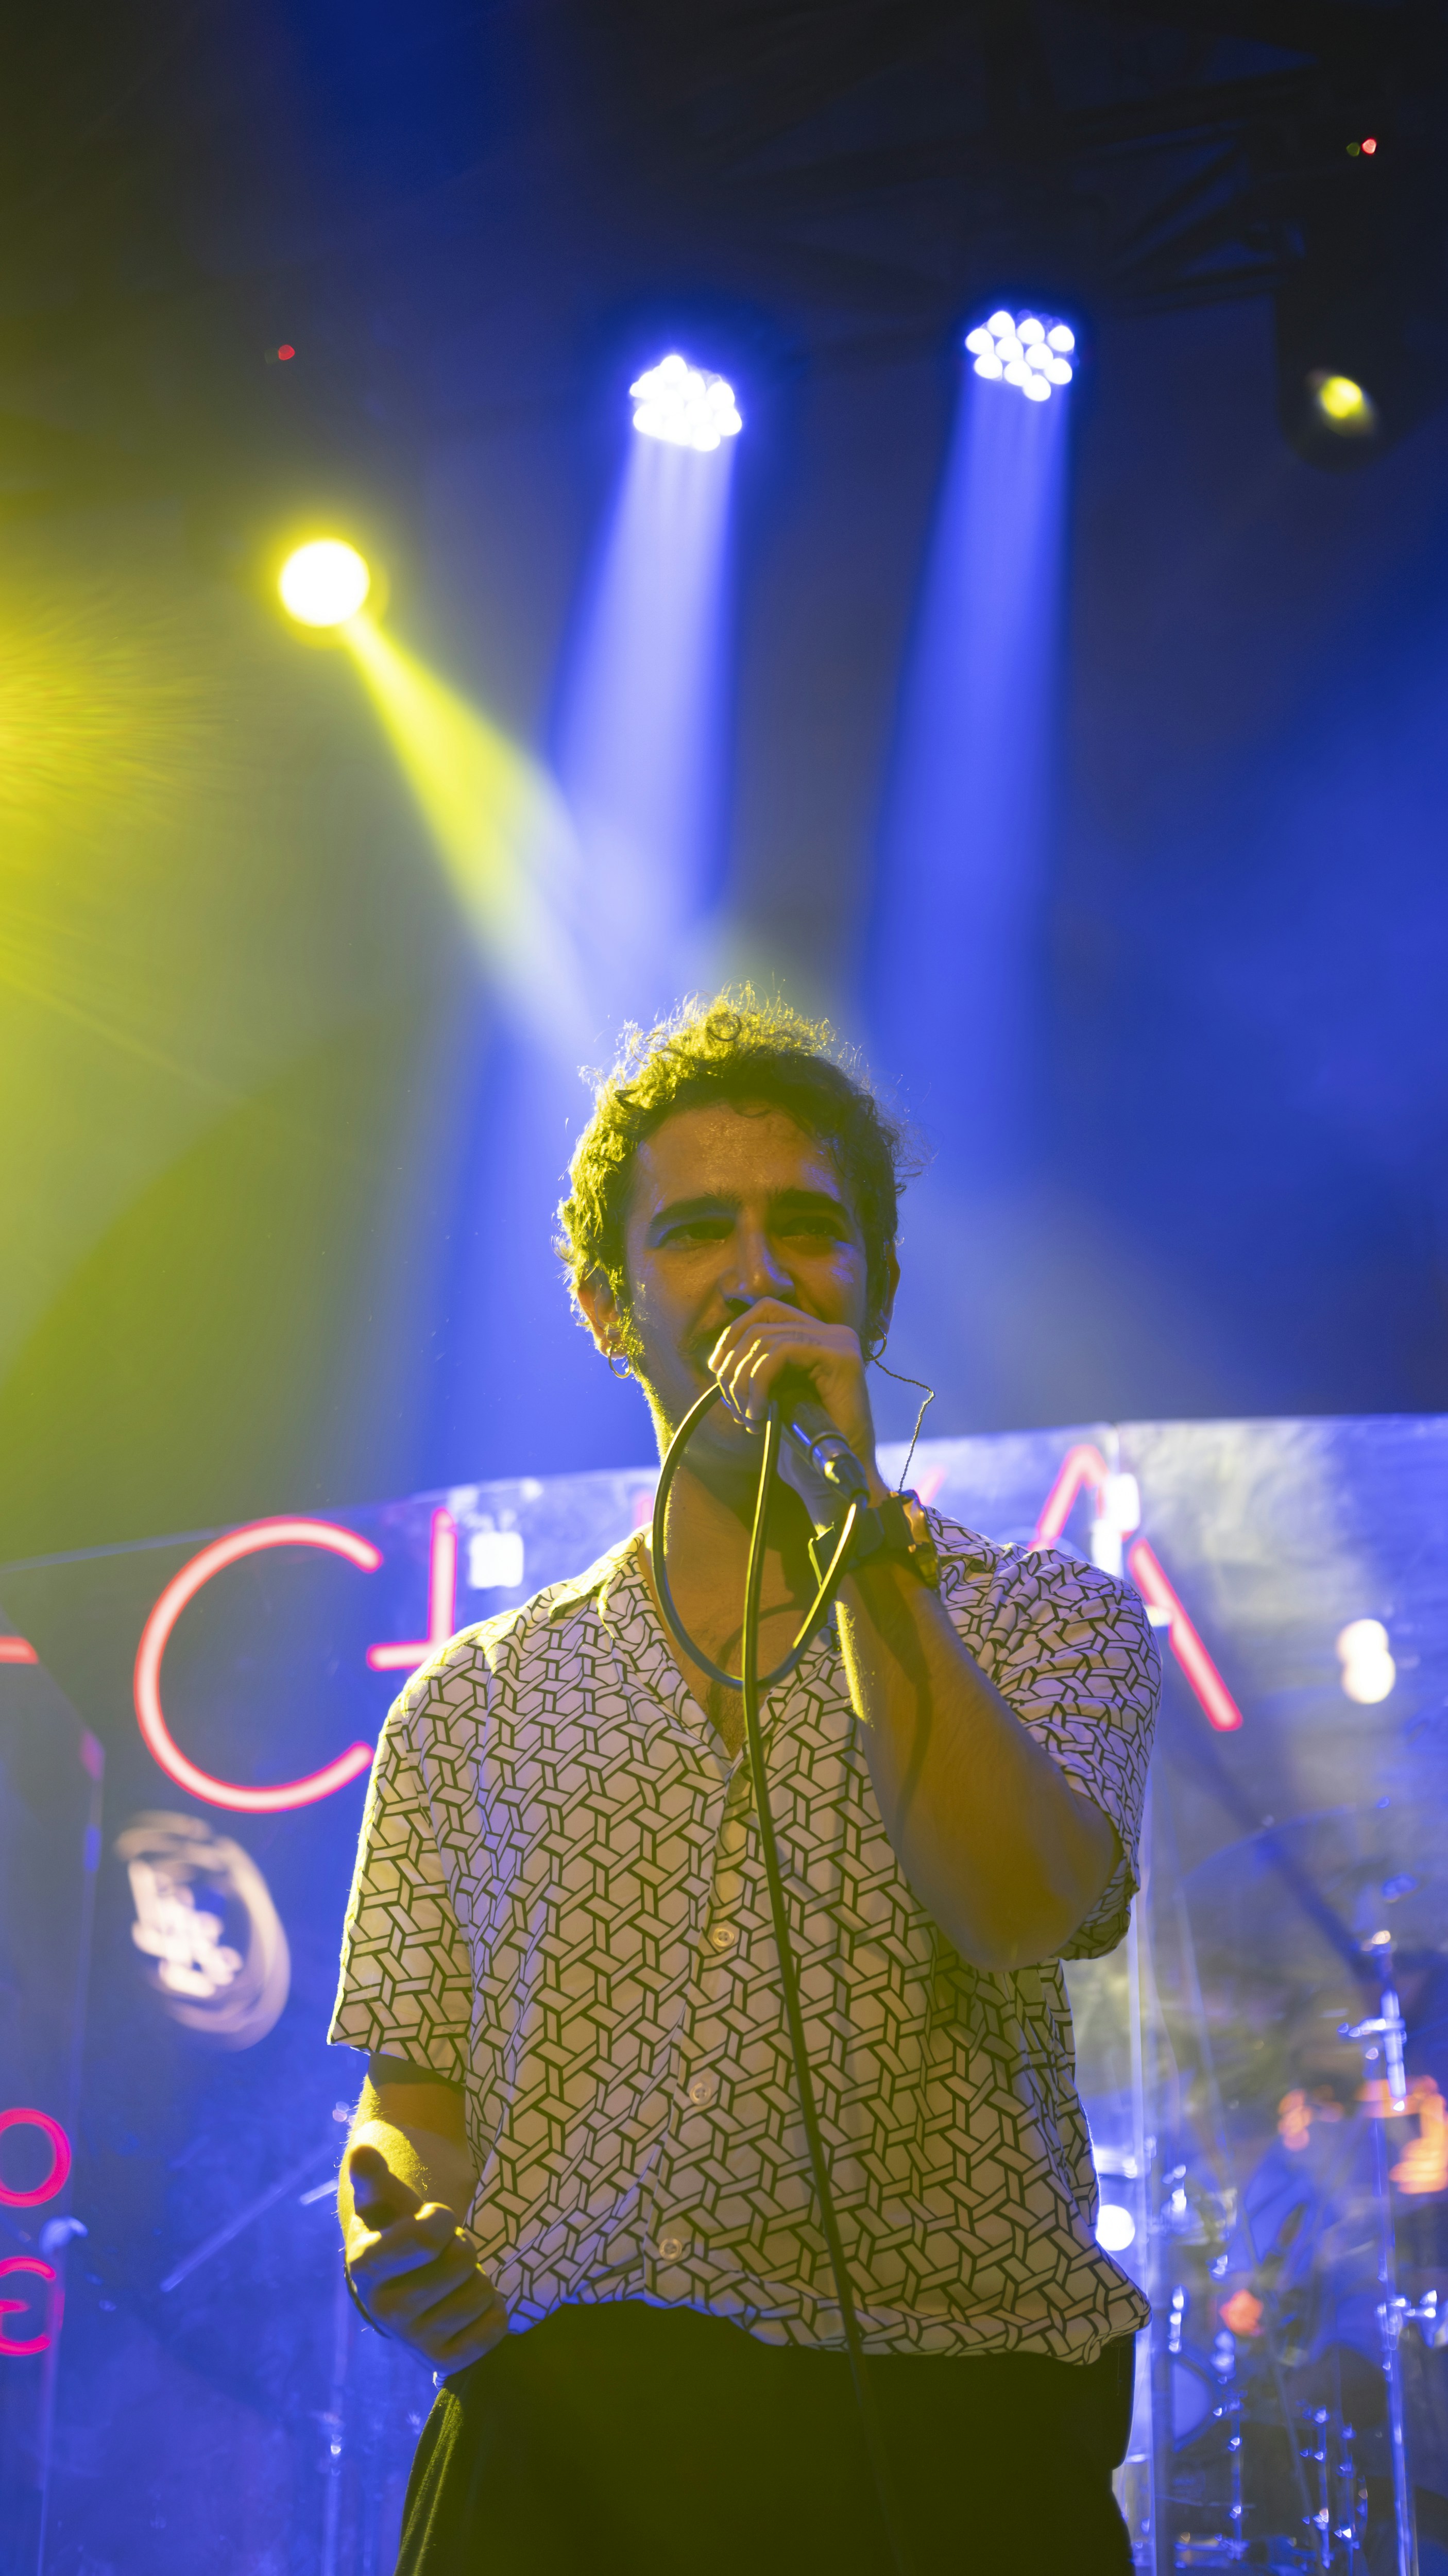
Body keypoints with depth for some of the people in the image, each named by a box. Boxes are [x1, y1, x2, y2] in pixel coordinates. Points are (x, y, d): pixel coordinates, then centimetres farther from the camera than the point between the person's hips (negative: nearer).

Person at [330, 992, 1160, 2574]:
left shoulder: (1051, 1625, 11)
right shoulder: (475, 1703, 17)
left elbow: (1019, 1907, -8)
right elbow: (414, 2100, 14)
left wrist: (850, 1505, -7)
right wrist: (402, 2235, -8)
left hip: (945, 2447, -1)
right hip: (567, 2436, 2)